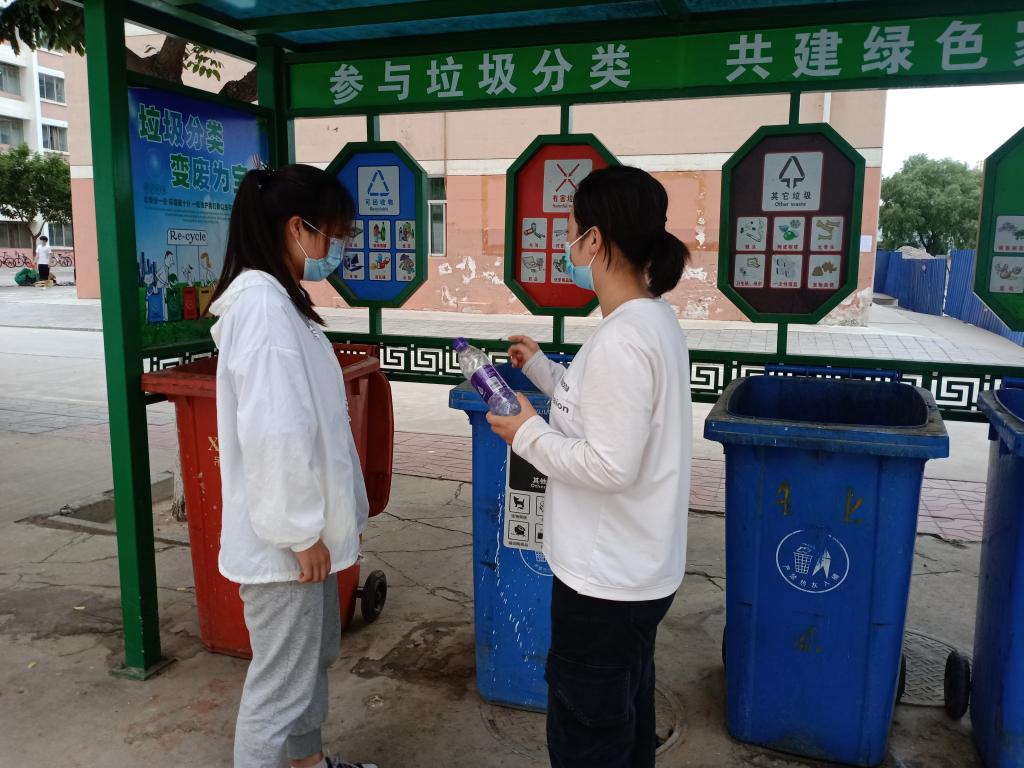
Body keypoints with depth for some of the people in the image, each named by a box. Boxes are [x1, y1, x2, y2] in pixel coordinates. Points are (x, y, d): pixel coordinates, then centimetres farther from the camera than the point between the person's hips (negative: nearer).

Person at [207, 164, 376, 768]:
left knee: (317, 653, 25)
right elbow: (273, 433, -26)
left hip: (305, 523, 10)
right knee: (282, 680, 5)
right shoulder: (262, 305, -22)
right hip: (284, 534, -10)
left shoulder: (281, 300, 10)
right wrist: (301, 531, -18)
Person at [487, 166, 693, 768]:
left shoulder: (621, 339, -27)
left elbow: (610, 467, -28)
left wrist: (528, 435, -15)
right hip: (638, 566, 10)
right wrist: (544, 369, 18)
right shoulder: (655, 317, 5)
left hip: (607, 576, -10)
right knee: (628, 718, 27)